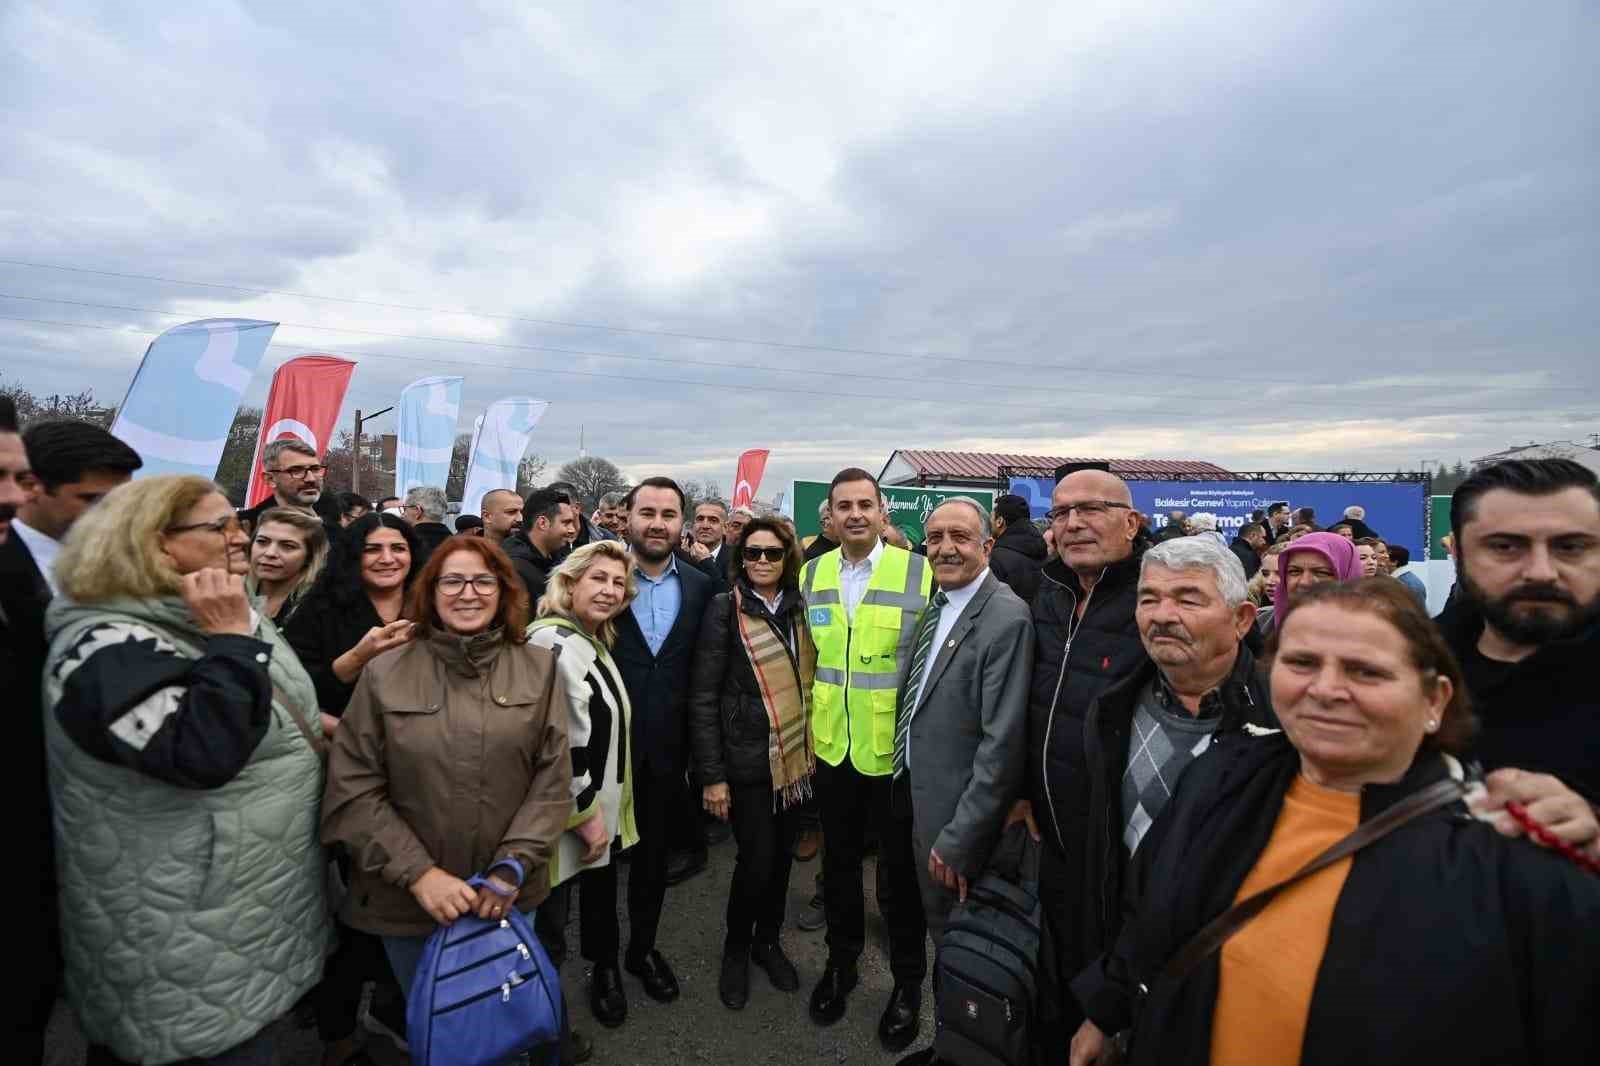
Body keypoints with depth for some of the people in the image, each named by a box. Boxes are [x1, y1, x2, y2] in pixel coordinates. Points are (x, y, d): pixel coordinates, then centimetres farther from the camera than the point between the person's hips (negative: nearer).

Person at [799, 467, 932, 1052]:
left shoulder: (920, 572, -13)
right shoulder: (811, 575, 1)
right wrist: (806, 732, 10)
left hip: (897, 748, -3)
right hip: (832, 748, 4)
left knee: (901, 870, 14)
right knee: (839, 861, 20)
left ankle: (908, 981, 36)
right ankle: (841, 961, 43)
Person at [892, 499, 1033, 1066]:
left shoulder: (1007, 619, -23)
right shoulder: (934, 607, 4)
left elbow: (1003, 742, -24)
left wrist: (958, 840, -20)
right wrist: (918, 803, 13)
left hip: (958, 818, -8)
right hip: (920, 797, 8)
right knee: (942, 934, 25)